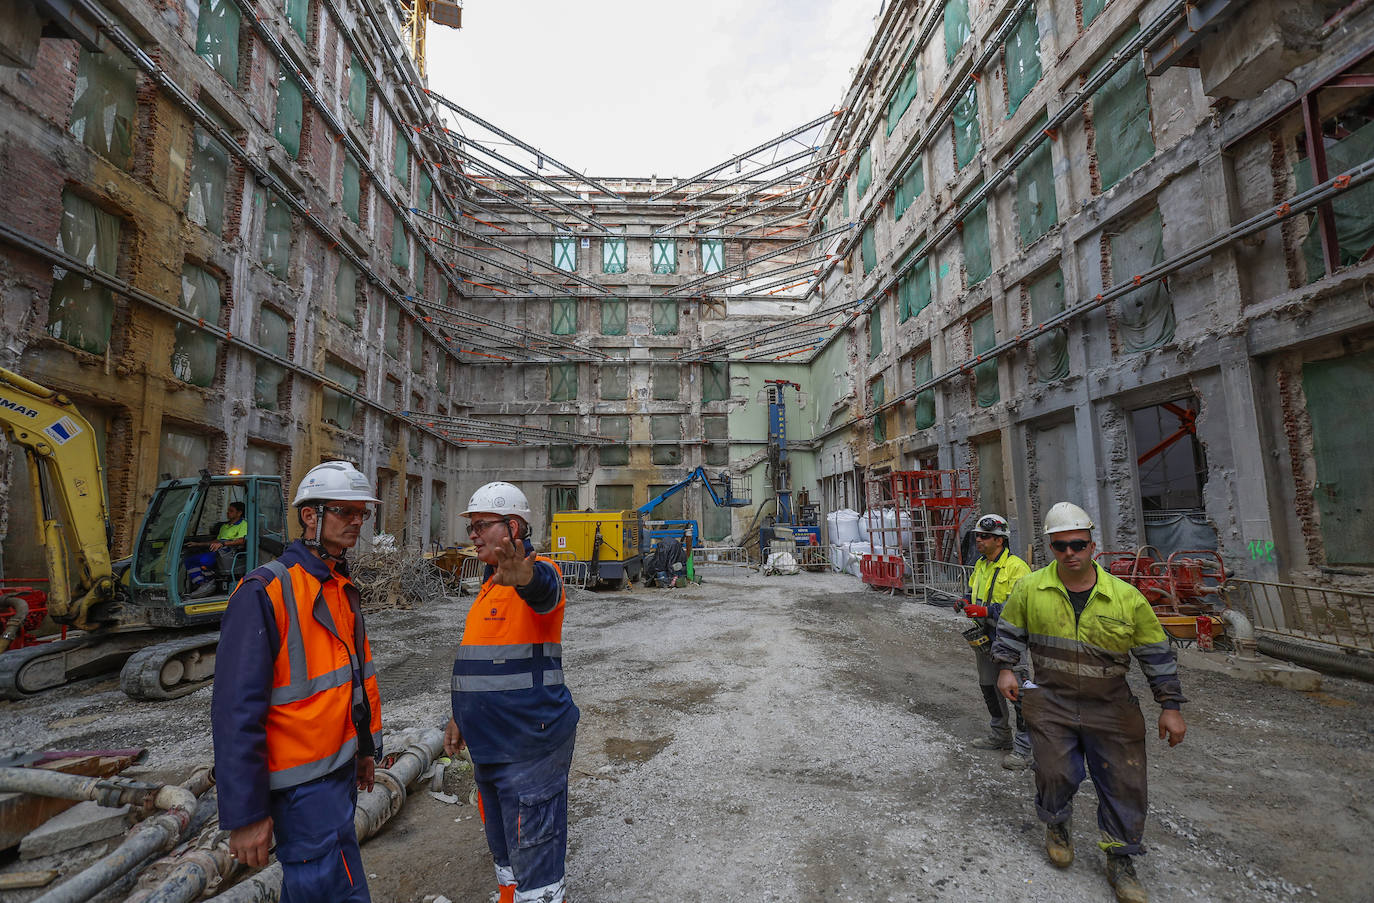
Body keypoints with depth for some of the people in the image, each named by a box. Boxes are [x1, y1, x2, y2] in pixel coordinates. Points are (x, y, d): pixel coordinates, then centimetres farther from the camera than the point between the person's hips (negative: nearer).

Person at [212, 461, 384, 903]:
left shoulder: (343, 589, 8)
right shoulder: (265, 593, -19)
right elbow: (236, 712, -20)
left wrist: (366, 749, 18)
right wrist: (244, 814, -18)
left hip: (341, 767, 8)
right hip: (304, 781, -8)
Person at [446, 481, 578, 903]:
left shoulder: (539, 571, -17)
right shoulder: (490, 583, 12)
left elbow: (542, 587, -44)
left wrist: (521, 574, -65)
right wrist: (459, 716, 22)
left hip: (530, 745, -9)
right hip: (488, 743, 9)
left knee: (534, 854, 4)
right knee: (504, 852, 26)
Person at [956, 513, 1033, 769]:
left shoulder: (1016, 567, -17)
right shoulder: (980, 565, 10)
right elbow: (972, 593, 23)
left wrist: (986, 611, -28)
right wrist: (967, 604, 1)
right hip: (985, 639, 9)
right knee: (989, 688, 20)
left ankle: (1025, 748, 10)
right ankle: (1000, 735, 38)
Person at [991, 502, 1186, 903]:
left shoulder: (1126, 597, -10)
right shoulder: (1031, 588, -8)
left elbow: (1157, 654, -1)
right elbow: (1010, 630, 6)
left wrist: (1170, 707, -1)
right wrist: (1006, 669, -2)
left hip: (1112, 709, 1)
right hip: (1051, 704, 0)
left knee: (1124, 785, 7)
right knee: (1056, 774, 7)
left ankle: (1120, 860, 30)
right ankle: (1056, 827, 38)